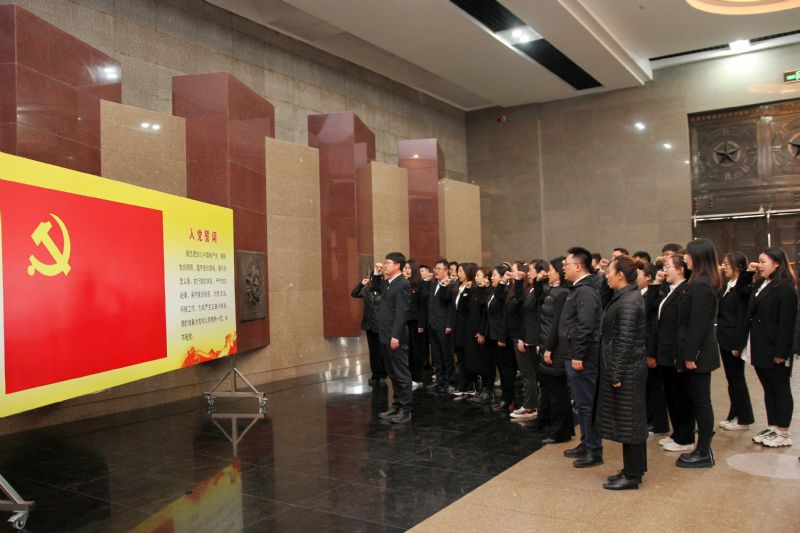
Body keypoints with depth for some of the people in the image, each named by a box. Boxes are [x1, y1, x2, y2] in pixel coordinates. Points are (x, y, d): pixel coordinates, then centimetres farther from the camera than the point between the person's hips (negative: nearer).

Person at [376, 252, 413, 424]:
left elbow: (401, 312, -19)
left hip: (396, 336, -9)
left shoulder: (402, 284, -13)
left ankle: (405, 410, 4)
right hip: (386, 336, 9)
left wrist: (395, 336, -23)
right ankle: (397, 405, 23)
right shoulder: (386, 283, 14)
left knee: (402, 374, -2)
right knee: (393, 374, 15)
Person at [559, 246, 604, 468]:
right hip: (574, 355, 10)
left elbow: (585, 327, -24)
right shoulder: (579, 288, 14)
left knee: (586, 403, -2)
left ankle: (594, 451, 8)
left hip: (581, 357, -10)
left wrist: (578, 356, -22)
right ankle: (586, 444, 28)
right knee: (582, 403, 17)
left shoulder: (586, 291, -18)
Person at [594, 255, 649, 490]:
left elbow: (625, 341, -22)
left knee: (628, 421, 0)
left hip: (627, 371, -10)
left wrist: (616, 374, -19)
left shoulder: (628, 302, -19)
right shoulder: (627, 297, 12)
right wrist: (615, 372, 15)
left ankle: (632, 475, 10)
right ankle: (633, 469, 27)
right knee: (631, 421, 16)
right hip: (627, 370, 10)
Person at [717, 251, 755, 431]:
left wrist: (738, 344, -18)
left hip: (735, 340, -8)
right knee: (731, 378, 14)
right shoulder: (726, 286, 11)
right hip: (724, 339, 8)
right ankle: (734, 415, 24)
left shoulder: (744, 288, -14)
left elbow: (743, 318, -17)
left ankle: (744, 419, 14)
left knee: (737, 378, 2)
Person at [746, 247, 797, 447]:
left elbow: (787, 322, -17)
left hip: (775, 350, -8)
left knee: (781, 390, 3)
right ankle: (772, 428, 24)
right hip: (760, 349, 8)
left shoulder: (785, 288, -12)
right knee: (768, 389, 14)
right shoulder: (761, 285, 13)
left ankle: (782, 433, 13)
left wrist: (781, 352, -19)